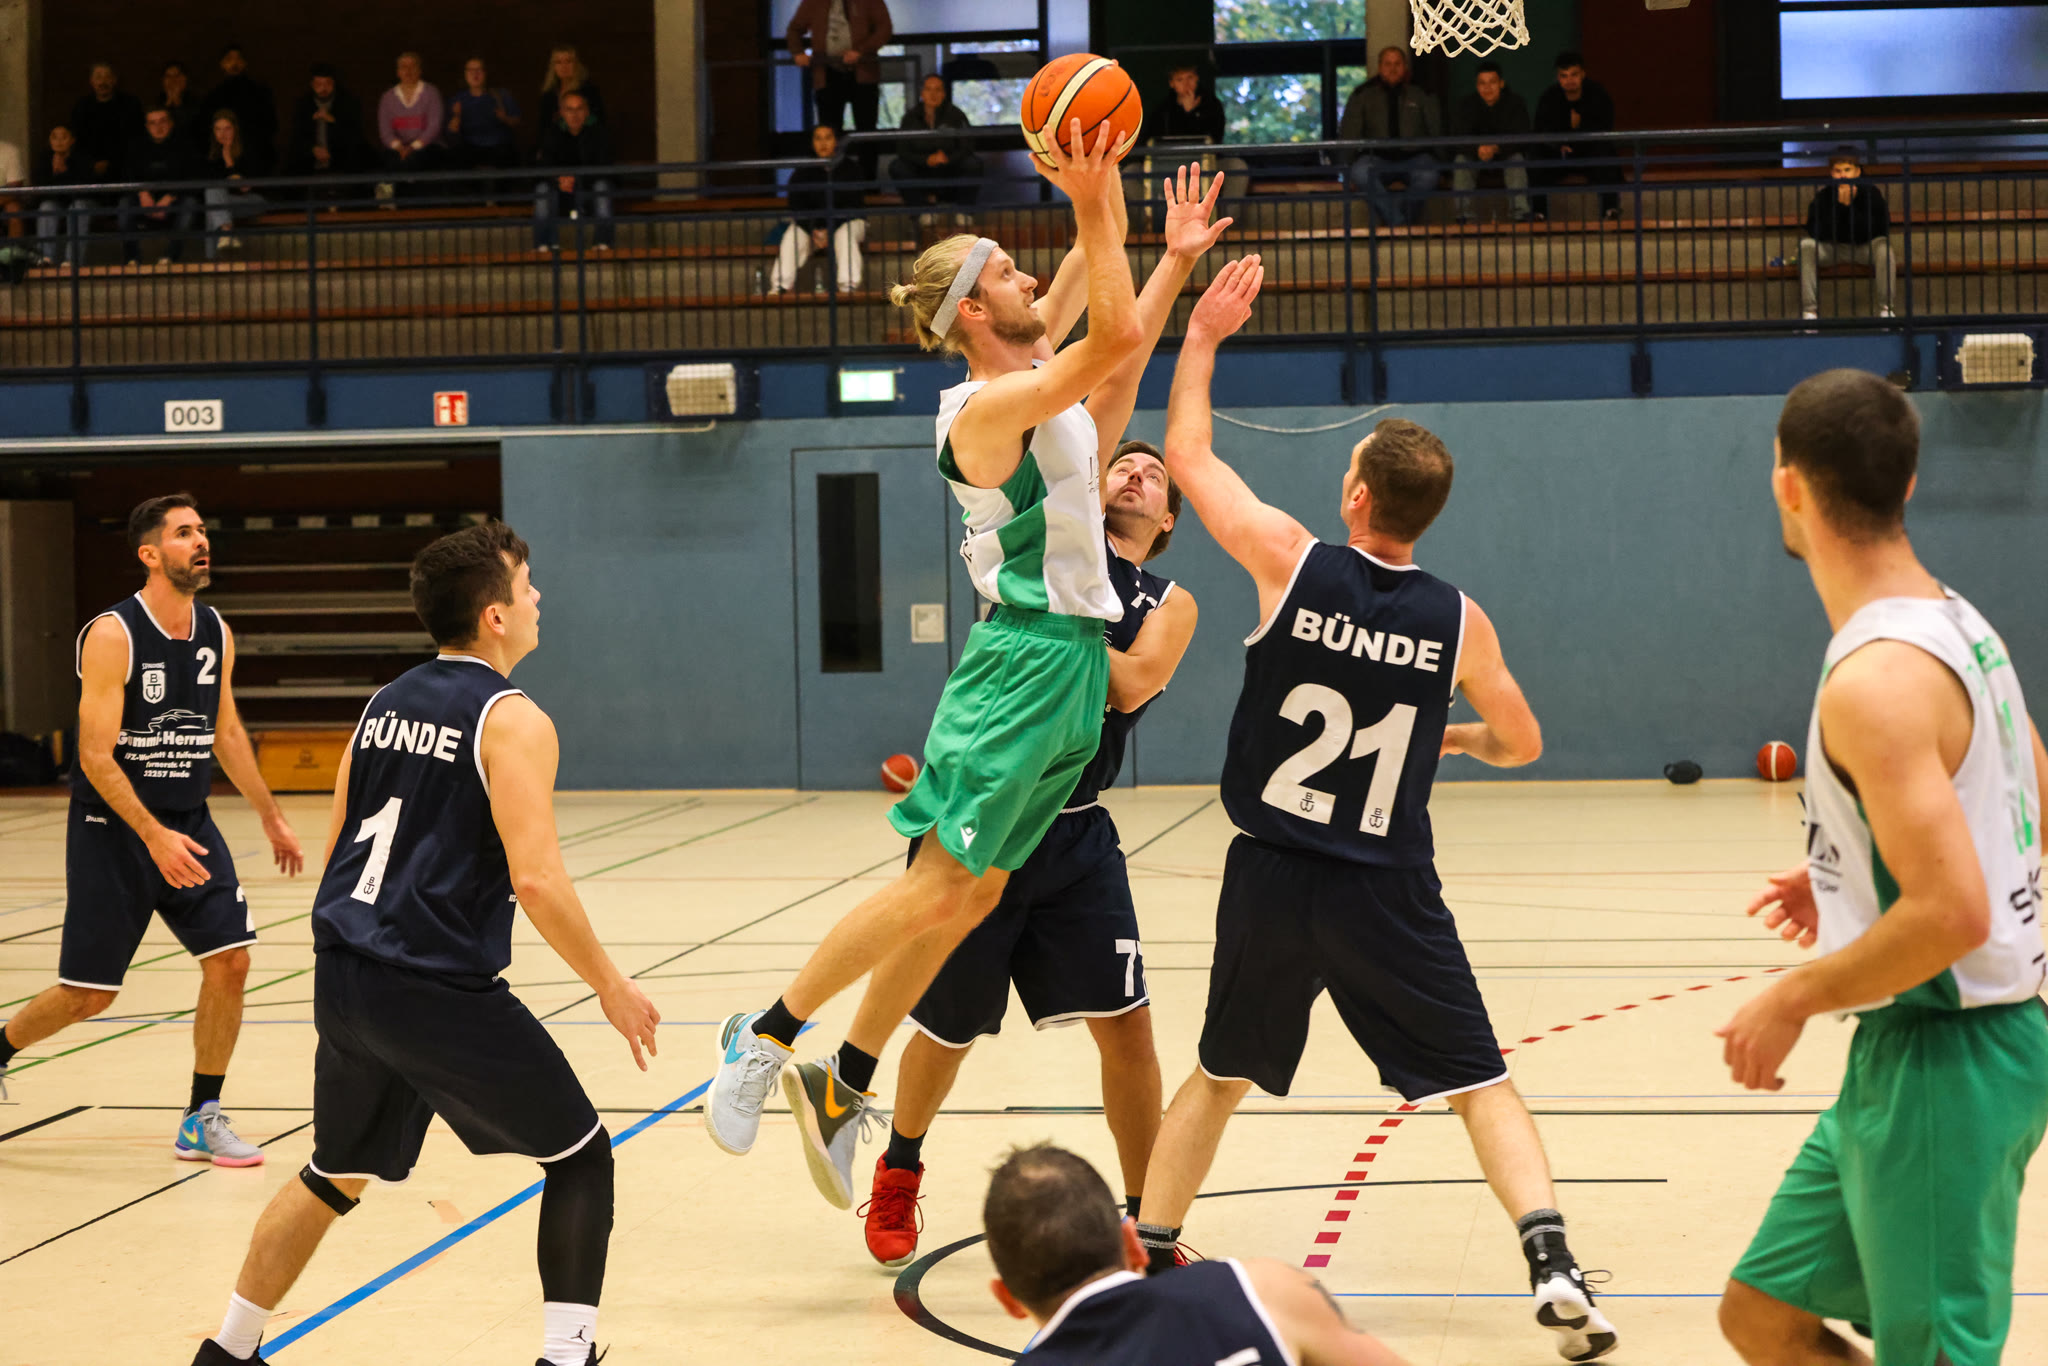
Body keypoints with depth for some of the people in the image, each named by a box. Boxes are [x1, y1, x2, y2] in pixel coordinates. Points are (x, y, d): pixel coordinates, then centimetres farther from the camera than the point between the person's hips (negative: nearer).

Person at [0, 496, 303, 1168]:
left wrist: (271, 816, 18)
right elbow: (96, 756, -20)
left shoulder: (217, 633, 3)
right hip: (113, 829, -6)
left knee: (230, 960, -6)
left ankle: (202, 1120, 6)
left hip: (190, 823, 6)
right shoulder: (112, 635, -18)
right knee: (89, 994, 0)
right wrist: (154, 836, -28)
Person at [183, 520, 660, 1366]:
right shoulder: (512, 721, -10)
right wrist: (610, 987, -9)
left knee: (336, 1176, 25)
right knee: (579, 1154, 8)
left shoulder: (388, 701, 13)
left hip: (342, 978, 7)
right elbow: (536, 879, -19)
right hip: (440, 993, -7)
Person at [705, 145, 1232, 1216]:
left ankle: (843, 1086, 14)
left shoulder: (1029, 365, 11)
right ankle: (764, 1038, -1)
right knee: (938, 889, -11)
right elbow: (1118, 335, -26)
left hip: (1071, 665, 9)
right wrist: (1090, 199, -22)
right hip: (1026, 659, -9)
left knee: (971, 895, 9)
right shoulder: (988, 406, -15)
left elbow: (1090, 277, 25)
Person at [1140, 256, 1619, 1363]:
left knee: (1218, 1076, 20)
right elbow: (1521, 745, 11)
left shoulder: (1291, 562, -9)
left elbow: (1188, 456, 4)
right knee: (1479, 1082, 7)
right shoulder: (1458, 622, -4)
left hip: (1271, 882, 1)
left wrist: (1203, 336, 15)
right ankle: (1553, 1265, -8)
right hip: (1387, 893, 0)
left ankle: (1143, 1259, 24)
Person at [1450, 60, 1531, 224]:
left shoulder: (1515, 103, -10)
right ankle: (1465, 214, -34)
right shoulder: (1467, 104, -6)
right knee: (1461, 161, -29)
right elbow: (1459, 137, -17)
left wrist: (1497, 148, -41)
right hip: (1475, 155, 1)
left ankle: (1521, 214, -37)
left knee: (1518, 161, -32)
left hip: (1506, 154, -1)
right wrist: (1477, 149, -41)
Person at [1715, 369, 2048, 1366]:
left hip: (1942, 1062, -10)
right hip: (1908, 1056, 10)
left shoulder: (1876, 677, -22)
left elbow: (1954, 912, -28)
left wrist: (1793, 1001, -16)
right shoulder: (1953, 622, 9)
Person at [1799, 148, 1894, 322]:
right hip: (1831, 249, 1)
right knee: (1806, 245, -27)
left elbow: (1875, 232, -21)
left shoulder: (1871, 193, -13)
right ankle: (1809, 309, -28)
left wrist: (1851, 206, -27)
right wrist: (1839, 205, -27)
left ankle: (1885, 308, -26)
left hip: (1864, 248, -1)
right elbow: (1816, 232, -21)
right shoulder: (1823, 195, -11)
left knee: (1883, 245, -33)